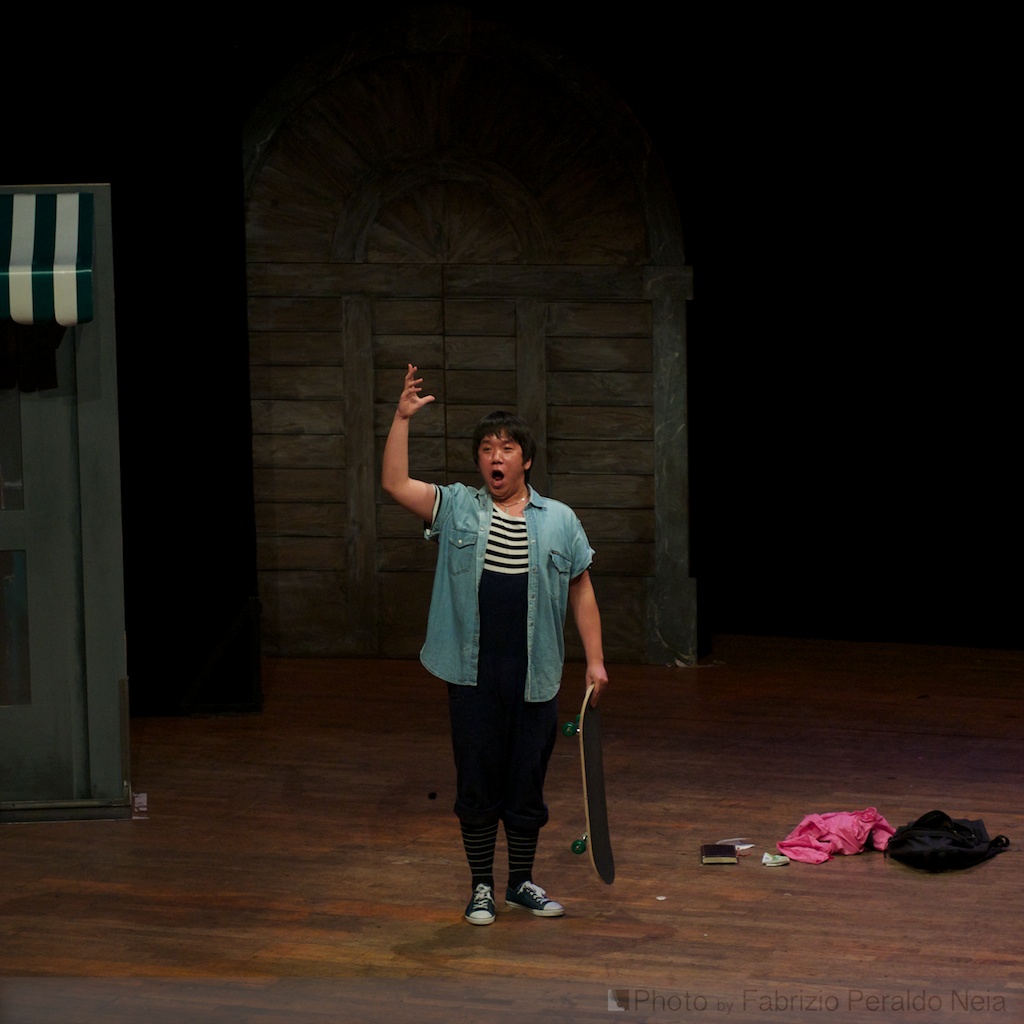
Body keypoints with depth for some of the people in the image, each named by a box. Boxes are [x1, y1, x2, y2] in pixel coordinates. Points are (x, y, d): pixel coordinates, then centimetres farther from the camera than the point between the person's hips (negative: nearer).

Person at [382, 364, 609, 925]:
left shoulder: (559, 520, 7)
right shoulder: (456, 508, 5)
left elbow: (581, 591, 10)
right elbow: (395, 483, -7)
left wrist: (595, 660, 5)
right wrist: (402, 417, -14)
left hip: (535, 678, 1)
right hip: (473, 676, -1)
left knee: (528, 784, 8)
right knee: (477, 783, 5)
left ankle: (521, 883, 23)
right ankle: (481, 887, 17)